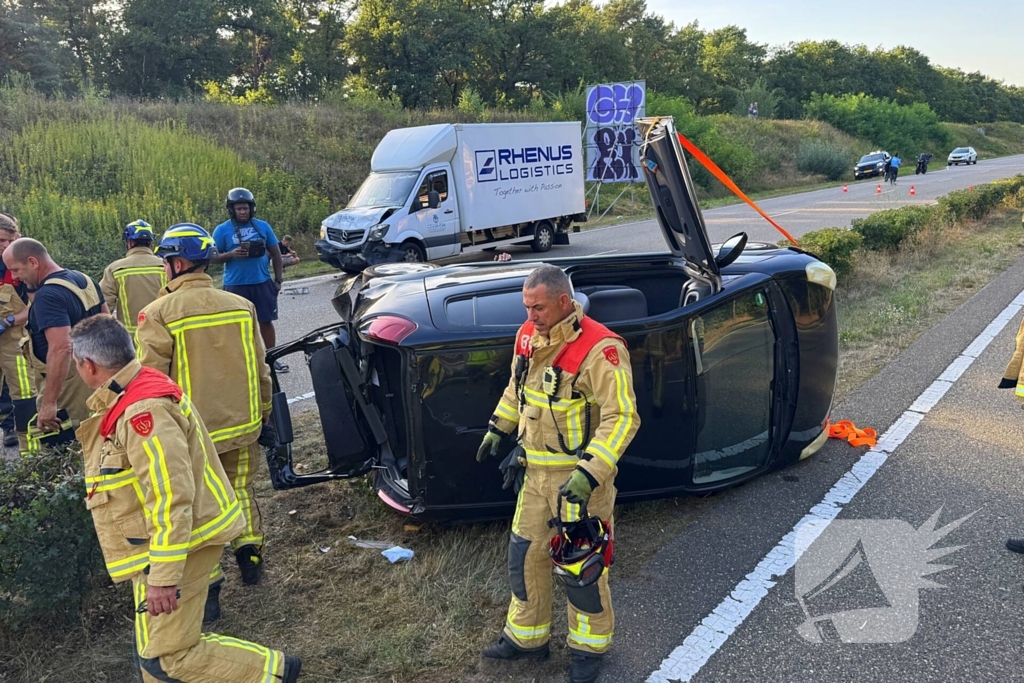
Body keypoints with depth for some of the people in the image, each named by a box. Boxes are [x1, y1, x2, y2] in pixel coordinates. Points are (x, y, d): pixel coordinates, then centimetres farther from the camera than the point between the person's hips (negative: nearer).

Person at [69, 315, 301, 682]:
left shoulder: (141, 412, -26)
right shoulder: (129, 400, 8)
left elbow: (171, 499, -30)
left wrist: (163, 576, -27)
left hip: (175, 546, -10)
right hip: (160, 546, 10)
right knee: (154, 653, 18)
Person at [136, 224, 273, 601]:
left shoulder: (158, 313, -14)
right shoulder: (241, 306, 0)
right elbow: (260, 366, 7)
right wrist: (264, 408, 21)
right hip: (242, 422, 4)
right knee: (240, 488, 25)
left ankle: (207, 585, 15)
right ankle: (250, 551, 30)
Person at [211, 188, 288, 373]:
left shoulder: (263, 226, 4)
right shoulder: (222, 230, -1)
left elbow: (276, 253, 9)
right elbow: (214, 257, 1)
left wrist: (278, 279, 3)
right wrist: (231, 254, -18)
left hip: (262, 283, 1)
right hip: (235, 285, -1)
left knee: (266, 321, 7)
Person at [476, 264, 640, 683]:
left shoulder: (599, 349, -24)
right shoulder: (529, 336, 1)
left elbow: (622, 418, -26)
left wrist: (588, 474, -32)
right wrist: (496, 431, 21)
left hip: (580, 475, -7)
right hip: (536, 472, 7)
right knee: (525, 554, 16)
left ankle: (588, 647, 31)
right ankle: (527, 637, 37)